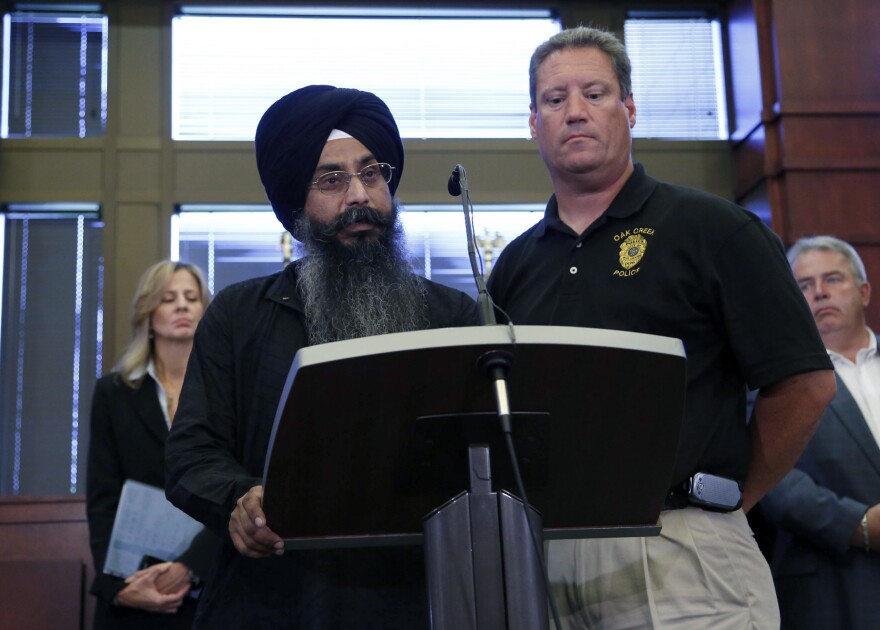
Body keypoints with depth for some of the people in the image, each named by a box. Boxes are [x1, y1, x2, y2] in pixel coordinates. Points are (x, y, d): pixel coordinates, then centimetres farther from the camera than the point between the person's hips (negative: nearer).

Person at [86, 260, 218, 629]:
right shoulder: (113, 392, 5)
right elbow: (102, 500, 1)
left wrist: (188, 568, -18)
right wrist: (118, 585, -12)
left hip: (211, 586, -1)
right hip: (131, 593, 1)